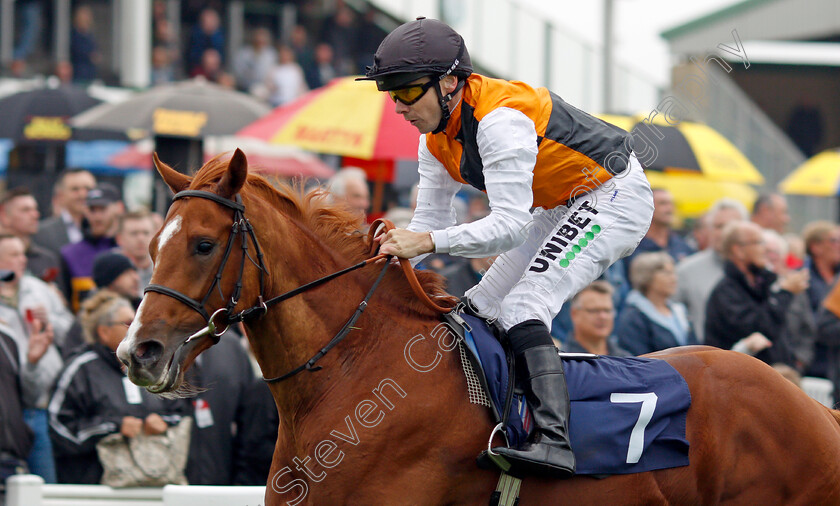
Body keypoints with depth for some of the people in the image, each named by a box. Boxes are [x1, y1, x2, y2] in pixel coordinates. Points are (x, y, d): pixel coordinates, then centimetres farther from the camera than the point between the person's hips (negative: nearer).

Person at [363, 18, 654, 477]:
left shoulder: (500, 119, -30)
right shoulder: (436, 137, -1)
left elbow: (510, 225, -35)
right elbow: (431, 221, 3)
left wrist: (429, 242, -42)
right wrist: (393, 249, -16)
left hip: (615, 197, -10)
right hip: (562, 210, 10)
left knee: (523, 304, -26)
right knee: (479, 310, 6)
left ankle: (554, 440, -38)